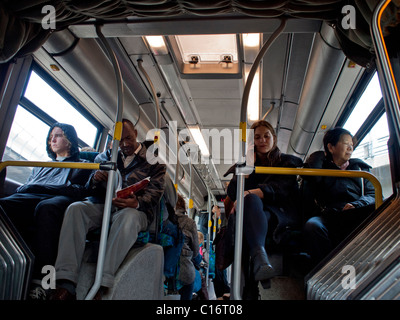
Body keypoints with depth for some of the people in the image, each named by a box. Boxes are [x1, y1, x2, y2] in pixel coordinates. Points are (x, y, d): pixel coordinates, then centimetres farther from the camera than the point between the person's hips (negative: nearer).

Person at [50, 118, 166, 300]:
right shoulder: (107, 156, 22)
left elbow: (155, 191, -2)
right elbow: (91, 189, 20)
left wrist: (137, 202, -25)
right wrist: (95, 179, -6)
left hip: (136, 209, -3)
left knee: (127, 216, -39)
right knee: (75, 209, -26)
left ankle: (102, 286, -42)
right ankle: (66, 283, -35)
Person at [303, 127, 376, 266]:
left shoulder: (360, 168, 29)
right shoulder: (322, 168, 22)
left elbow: (374, 195, 16)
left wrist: (356, 204, -8)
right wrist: (320, 155, 18)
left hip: (359, 217, 2)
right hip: (331, 217, -1)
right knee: (312, 225, -36)